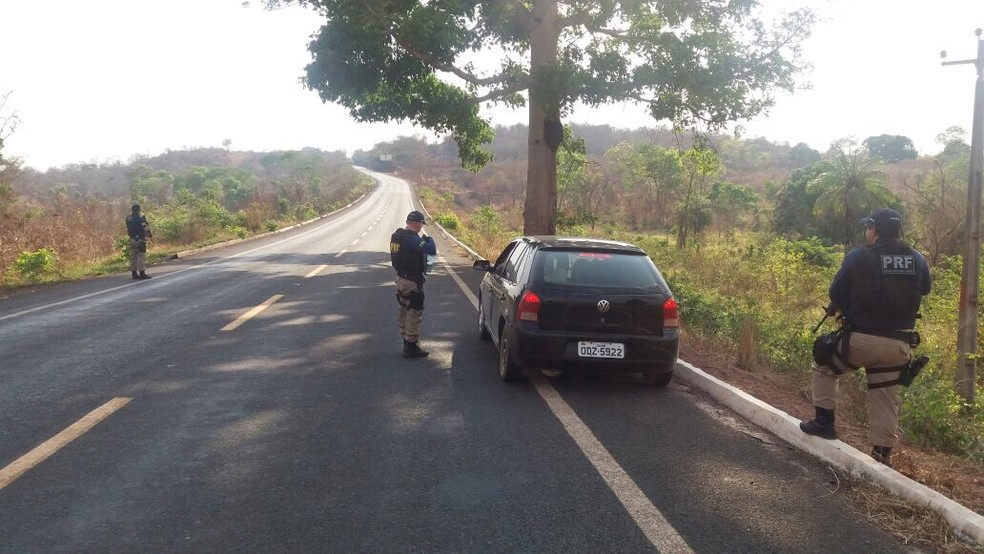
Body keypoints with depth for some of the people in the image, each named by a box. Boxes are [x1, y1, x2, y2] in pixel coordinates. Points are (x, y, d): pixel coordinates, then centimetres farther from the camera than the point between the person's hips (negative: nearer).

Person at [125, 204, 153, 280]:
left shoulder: (128, 218, 9)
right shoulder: (140, 217, -12)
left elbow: (128, 229, 15)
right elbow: (145, 228, -15)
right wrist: (150, 234, 1)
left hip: (132, 239, 7)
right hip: (140, 239, -7)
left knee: (133, 256, 10)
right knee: (141, 256, -6)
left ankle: (134, 273, 13)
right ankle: (142, 273, -8)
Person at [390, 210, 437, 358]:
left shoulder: (396, 235, 8)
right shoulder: (412, 239, -22)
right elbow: (433, 251, -26)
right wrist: (427, 238, -7)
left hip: (401, 278, 10)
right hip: (412, 282, -9)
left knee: (405, 311, 18)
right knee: (414, 313, -2)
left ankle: (406, 342, 28)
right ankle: (411, 347, 1)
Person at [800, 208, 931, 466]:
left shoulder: (858, 257, -10)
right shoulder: (917, 260, 2)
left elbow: (836, 293, -3)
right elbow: (924, 289, 19)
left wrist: (847, 309, 17)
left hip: (861, 339, -4)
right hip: (898, 345, 4)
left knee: (824, 369, 20)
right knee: (886, 399, 13)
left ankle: (824, 422, 18)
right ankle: (882, 454, 15)